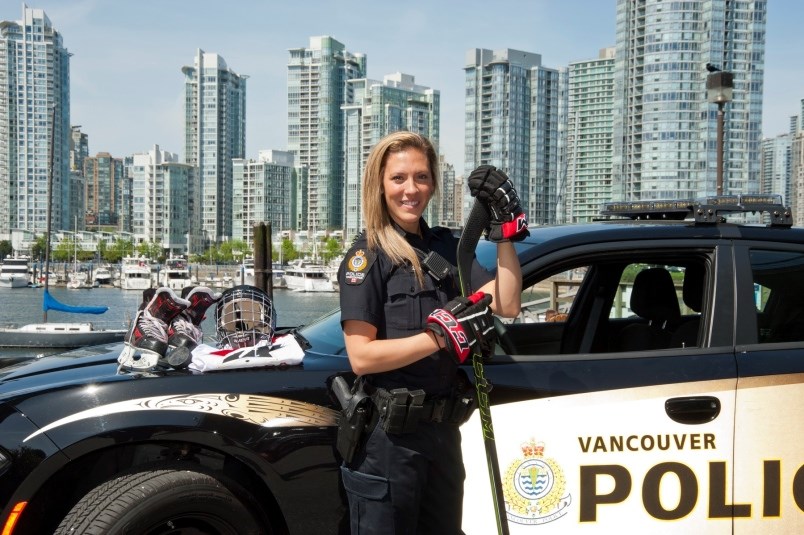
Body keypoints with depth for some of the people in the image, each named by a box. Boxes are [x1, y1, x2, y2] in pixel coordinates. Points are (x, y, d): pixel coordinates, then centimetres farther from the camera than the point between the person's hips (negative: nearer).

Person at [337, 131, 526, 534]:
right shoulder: (367, 256, -11)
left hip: (443, 430, 6)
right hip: (388, 437, -6)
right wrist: (441, 337, -23)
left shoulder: (446, 245, 7)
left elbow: (507, 305, -3)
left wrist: (505, 227, -9)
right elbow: (361, 357, -18)